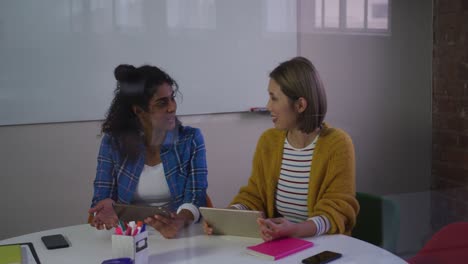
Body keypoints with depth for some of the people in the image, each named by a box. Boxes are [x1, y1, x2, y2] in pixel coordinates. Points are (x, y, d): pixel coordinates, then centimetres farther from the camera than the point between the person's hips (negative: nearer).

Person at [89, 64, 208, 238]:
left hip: (181, 234, -1)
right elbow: (101, 198, 0)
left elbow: (196, 198, -8)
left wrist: (181, 221, -29)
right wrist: (107, 208, -23)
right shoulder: (112, 142, 0)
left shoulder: (191, 140, -1)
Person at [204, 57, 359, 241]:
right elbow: (254, 196, 9)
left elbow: (337, 209, -14)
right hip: (277, 243, 5)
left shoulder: (337, 144, -11)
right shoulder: (268, 140, 5)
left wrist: (296, 229, -31)